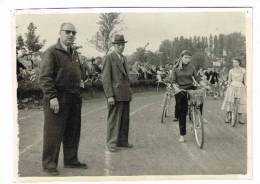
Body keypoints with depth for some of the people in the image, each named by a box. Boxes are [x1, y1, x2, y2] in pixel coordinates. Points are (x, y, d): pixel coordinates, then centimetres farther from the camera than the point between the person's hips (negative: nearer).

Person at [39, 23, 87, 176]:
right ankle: (49, 164, 8)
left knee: (73, 132, 12)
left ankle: (71, 161, 24)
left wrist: (78, 94, 15)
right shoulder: (51, 52, -6)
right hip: (57, 99, -7)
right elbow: (45, 77, -13)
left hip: (74, 99, 8)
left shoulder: (75, 54, 18)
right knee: (54, 132, -2)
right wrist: (52, 97, -19)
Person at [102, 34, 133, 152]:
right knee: (114, 119, -3)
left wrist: (130, 92, 17)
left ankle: (122, 141, 18)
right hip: (115, 94, -7)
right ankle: (111, 143, 4)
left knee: (125, 119, 9)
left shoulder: (124, 58, 17)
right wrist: (109, 96, -17)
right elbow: (105, 78, -11)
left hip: (125, 94, 7)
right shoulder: (109, 58, -6)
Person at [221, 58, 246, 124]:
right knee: (230, 102, -8)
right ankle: (228, 117, -4)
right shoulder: (231, 71, 5)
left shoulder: (243, 70, 3)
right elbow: (229, 81, 9)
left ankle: (240, 119, 10)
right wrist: (228, 89, 2)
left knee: (240, 103, 0)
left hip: (240, 88, 0)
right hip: (232, 87, 0)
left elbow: (245, 81, 6)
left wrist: (246, 90, 2)